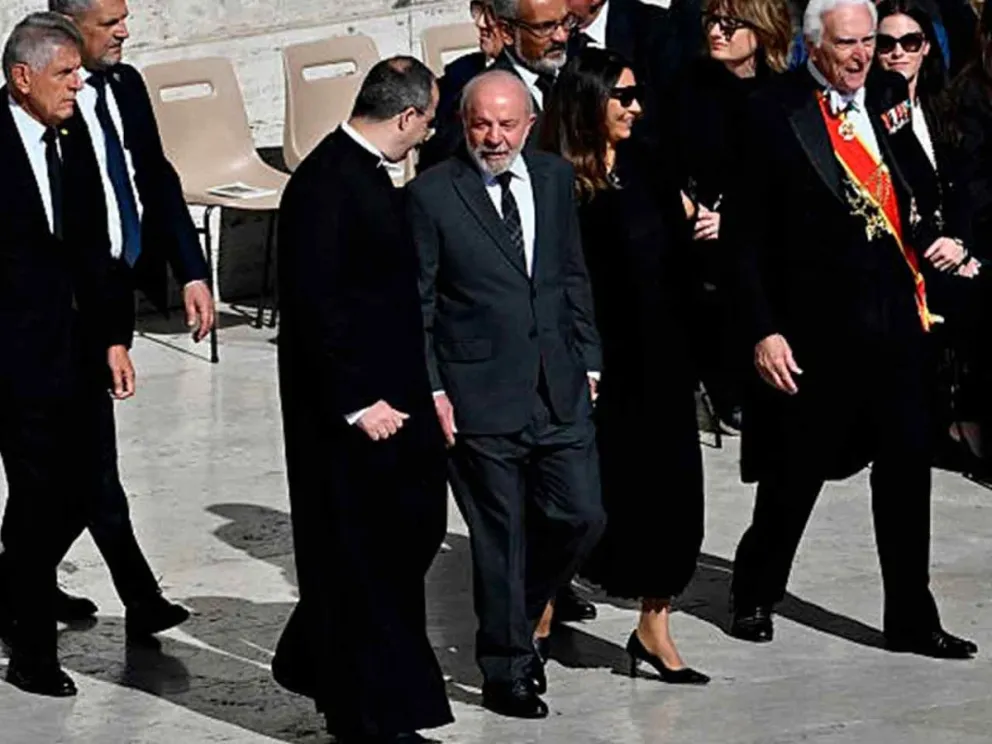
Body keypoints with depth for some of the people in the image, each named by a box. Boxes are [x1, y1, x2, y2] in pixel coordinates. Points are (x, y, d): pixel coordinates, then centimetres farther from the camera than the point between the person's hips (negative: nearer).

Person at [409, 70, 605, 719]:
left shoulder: (554, 178, 8)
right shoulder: (432, 196, -7)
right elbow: (415, 306, -5)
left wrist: (586, 359, 12)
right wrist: (430, 389, -10)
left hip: (559, 392, 5)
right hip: (480, 395, -5)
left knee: (581, 517, 3)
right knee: (500, 538, 2)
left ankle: (520, 615, 30)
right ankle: (507, 670, 16)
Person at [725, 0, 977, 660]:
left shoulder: (891, 99, 5)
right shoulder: (775, 114, -9)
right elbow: (749, 235, -8)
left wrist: (942, 239, 1)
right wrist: (764, 331, -12)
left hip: (897, 320, 4)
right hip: (817, 327, -4)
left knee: (907, 468, 6)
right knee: (796, 472, 9)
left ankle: (912, 618, 16)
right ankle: (755, 596, 30)